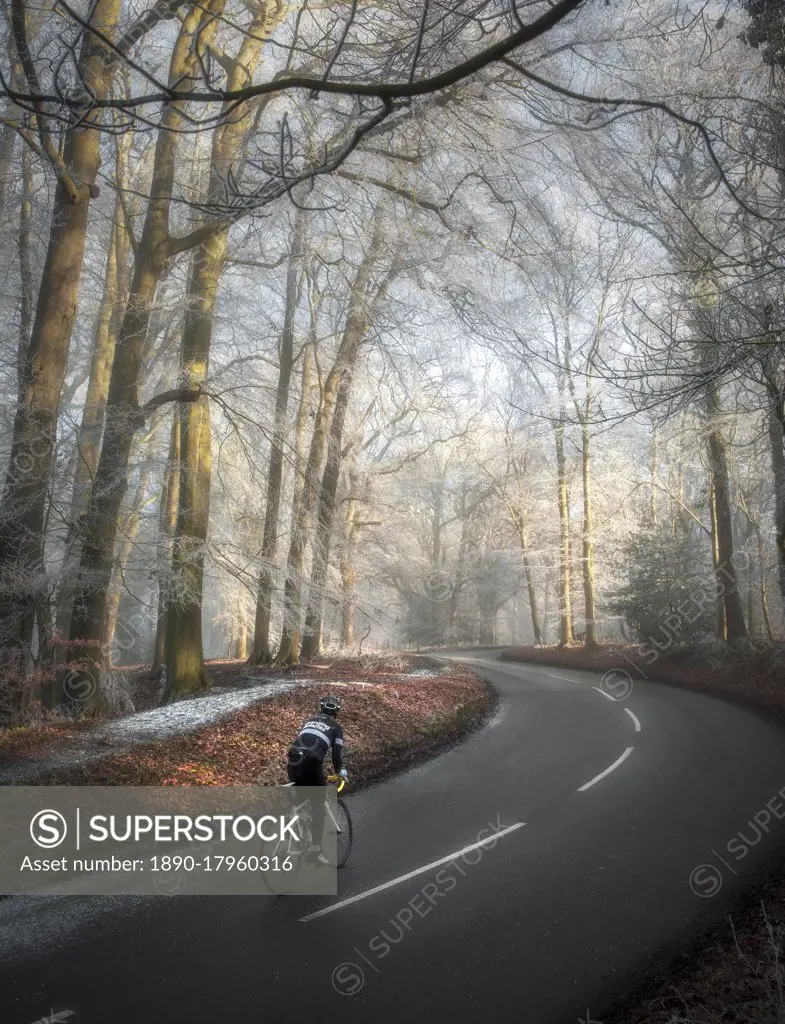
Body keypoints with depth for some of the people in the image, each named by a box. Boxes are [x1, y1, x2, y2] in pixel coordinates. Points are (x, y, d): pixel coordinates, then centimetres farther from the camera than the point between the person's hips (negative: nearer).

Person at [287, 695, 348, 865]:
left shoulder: (309, 721, 28)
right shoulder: (335, 727, 13)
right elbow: (337, 754, 9)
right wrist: (339, 771, 28)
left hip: (292, 762, 5)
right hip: (311, 765, -5)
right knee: (318, 808, 7)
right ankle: (317, 851, 6)